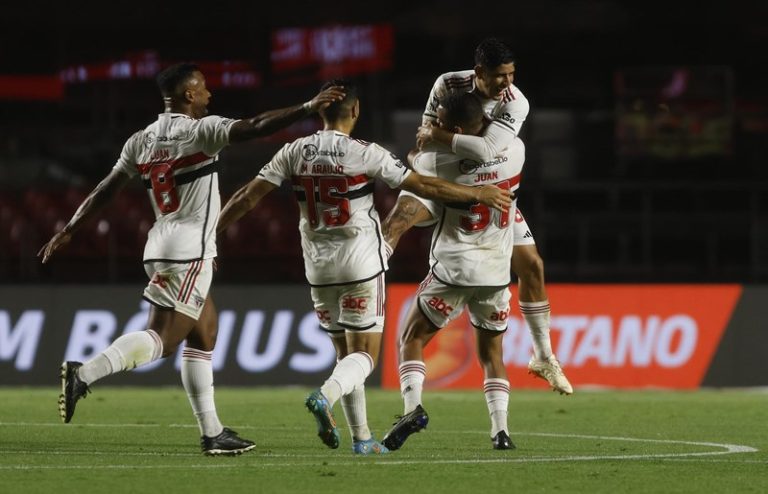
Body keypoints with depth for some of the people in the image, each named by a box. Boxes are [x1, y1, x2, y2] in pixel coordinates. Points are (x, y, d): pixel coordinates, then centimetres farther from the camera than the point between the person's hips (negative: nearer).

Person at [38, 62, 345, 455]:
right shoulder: (201, 131, -9)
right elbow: (256, 127, -17)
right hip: (190, 250, -9)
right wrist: (310, 108, -13)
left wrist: (68, 232, 20)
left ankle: (212, 433, 13)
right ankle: (83, 375, -27)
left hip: (161, 246, 9)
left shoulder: (141, 141, 11)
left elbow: (105, 191, 13)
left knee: (204, 336, 14)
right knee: (162, 339, -12)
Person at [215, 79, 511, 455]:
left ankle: (361, 438, 12)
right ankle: (326, 396, -29)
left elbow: (248, 198, -1)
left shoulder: (295, 153, -2)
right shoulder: (365, 155, -11)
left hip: (319, 269, 4)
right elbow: (425, 187, -8)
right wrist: (479, 194, 4)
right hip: (361, 267, -4)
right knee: (364, 354, 0)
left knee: (345, 351, 15)